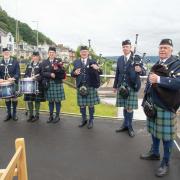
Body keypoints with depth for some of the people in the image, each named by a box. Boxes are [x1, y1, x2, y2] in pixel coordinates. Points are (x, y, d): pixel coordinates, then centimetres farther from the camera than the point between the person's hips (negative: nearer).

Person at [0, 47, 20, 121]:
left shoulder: (15, 62, 0)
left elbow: (18, 73, -6)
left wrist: (13, 78, -23)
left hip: (13, 83, -2)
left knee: (14, 98, 4)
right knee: (7, 99, 9)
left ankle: (14, 114, 16)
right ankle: (9, 114, 21)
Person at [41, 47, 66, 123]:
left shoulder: (59, 61, 4)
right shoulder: (44, 62, 9)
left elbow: (63, 72, -4)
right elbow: (43, 73, 0)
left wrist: (57, 69, -21)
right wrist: (50, 74, -16)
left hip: (57, 83, -2)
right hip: (48, 84, 2)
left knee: (57, 100, 2)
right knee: (50, 101, 8)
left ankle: (57, 116, 13)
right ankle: (51, 116, 19)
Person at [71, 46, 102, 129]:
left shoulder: (92, 62, 1)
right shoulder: (76, 62, 9)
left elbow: (100, 73, -4)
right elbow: (72, 74, 10)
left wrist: (97, 68, -26)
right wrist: (74, 73, -12)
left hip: (91, 86, -2)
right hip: (80, 86, 2)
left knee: (91, 104, 5)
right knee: (81, 104, 10)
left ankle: (91, 120, 20)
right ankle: (84, 119, 26)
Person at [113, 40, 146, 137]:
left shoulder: (137, 58, -5)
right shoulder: (120, 59, 9)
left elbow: (143, 72, -9)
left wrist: (140, 70, -32)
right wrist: (115, 85, 15)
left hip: (131, 87, -4)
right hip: (121, 86, 4)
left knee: (130, 107, 1)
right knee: (125, 107, 12)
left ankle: (129, 126, 16)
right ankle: (125, 124, 25)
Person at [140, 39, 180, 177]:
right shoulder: (157, 65, 14)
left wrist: (159, 79, -33)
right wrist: (147, 100, 12)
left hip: (166, 105, -7)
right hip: (153, 103, 7)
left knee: (166, 134, 1)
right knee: (154, 130, 19)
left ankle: (166, 163, 16)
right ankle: (155, 153, 38)